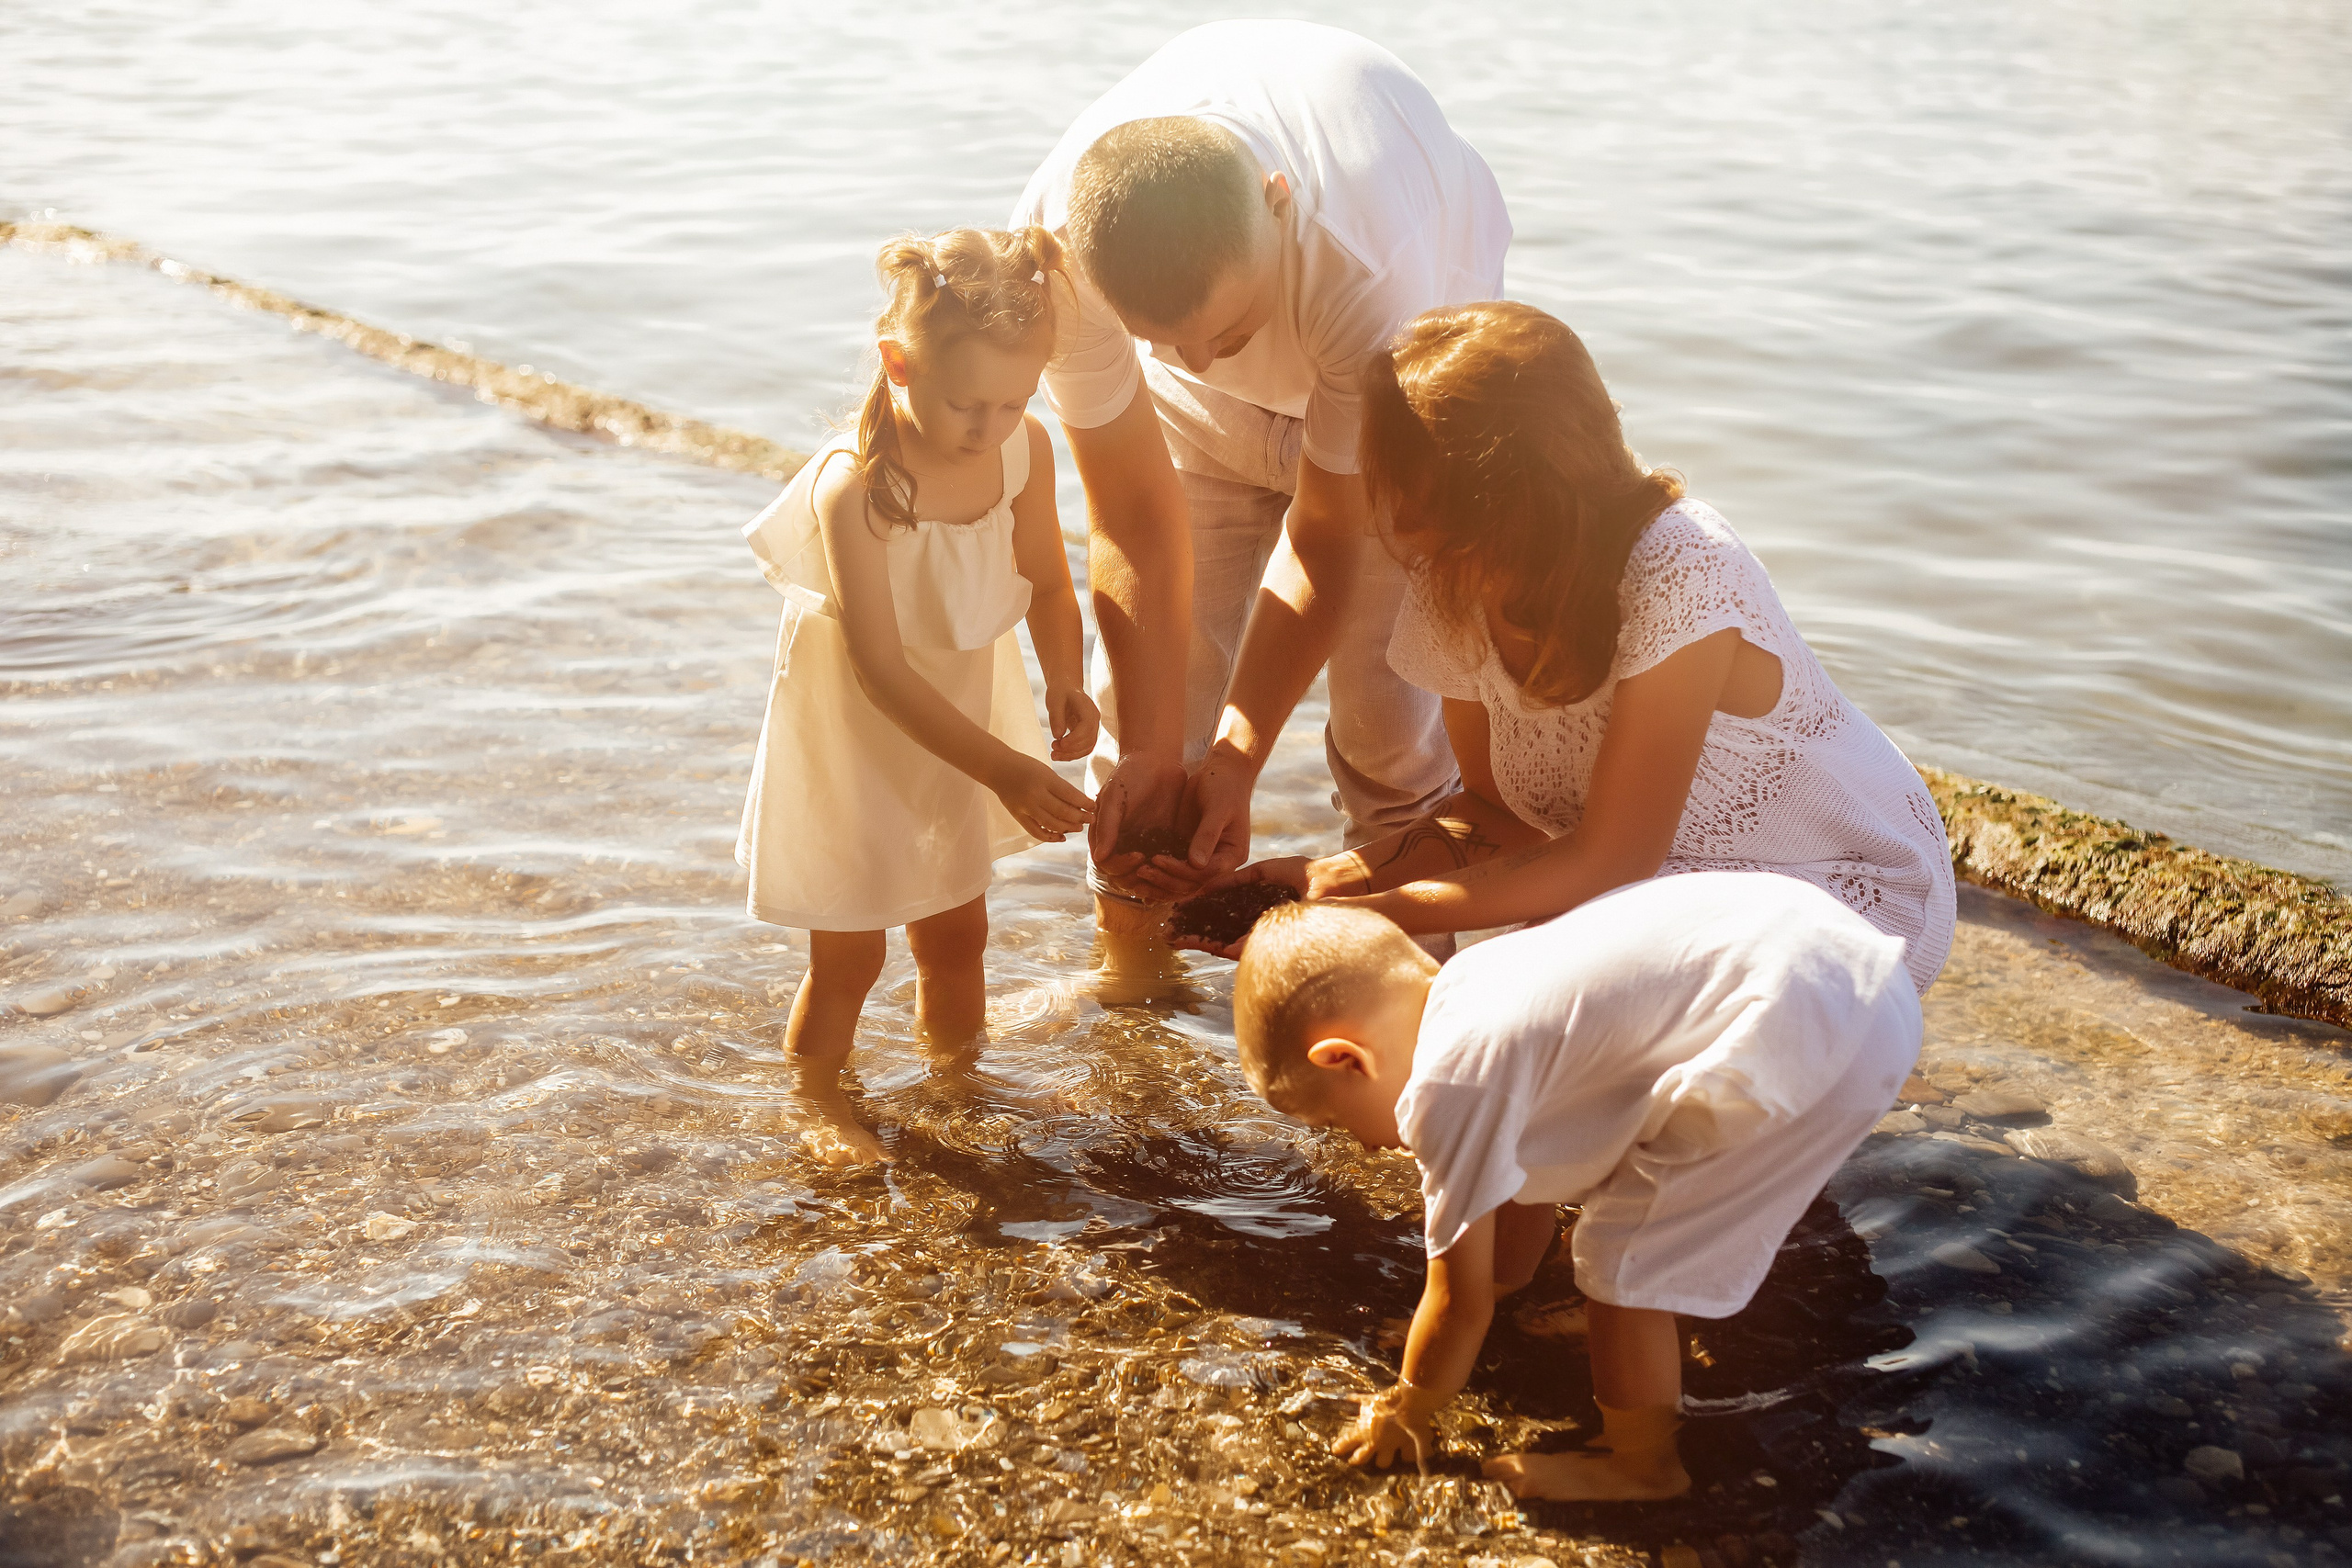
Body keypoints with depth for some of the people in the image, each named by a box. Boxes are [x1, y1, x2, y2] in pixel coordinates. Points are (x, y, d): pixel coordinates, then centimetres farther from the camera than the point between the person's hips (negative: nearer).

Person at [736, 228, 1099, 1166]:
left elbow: (1046, 584, 1)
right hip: (854, 736, -5)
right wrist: (1004, 770, -34)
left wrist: (1064, 682, -18)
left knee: (957, 933, 21)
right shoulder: (853, 489, -32)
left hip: (959, 721, 5)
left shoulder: (1024, 450, -15)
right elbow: (882, 673, -30)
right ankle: (817, 1097, 34)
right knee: (848, 953, 8)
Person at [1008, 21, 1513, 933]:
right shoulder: (1056, 246, -36)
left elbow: (1328, 536, -29)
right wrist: (1152, 757, -27)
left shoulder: (1369, 270, -45)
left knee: (1387, 694, -11)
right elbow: (1135, 518, -26)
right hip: (1196, 414, 2)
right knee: (1145, 687, -3)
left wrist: (1237, 757, -28)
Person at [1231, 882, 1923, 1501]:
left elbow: (1462, 1303, 1)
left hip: (1812, 1031, -10)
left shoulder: (1449, 1085, -10)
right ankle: (1651, 1389, 46)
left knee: (1625, 1261, 1)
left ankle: (1642, 1462, 23)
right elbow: (1527, 1192, 32)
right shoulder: (1470, 984, 17)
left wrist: (1405, 1415, 18)